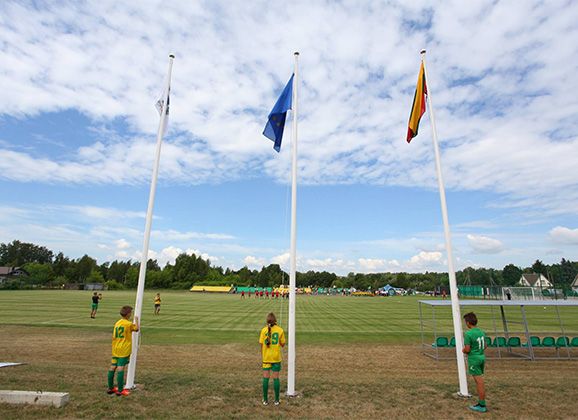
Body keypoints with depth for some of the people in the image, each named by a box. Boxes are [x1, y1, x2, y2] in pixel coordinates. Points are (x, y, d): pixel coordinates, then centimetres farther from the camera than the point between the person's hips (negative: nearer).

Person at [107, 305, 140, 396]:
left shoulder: (117, 323, 6)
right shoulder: (129, 324, -12)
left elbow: (114, 337, 10)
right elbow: (137, 328, 6)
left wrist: (114, 348, 21)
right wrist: (136, 320, 21)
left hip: (115, 350, 7)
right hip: (124, 350, -7)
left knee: (112, 367, 12)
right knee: (120, 368, -4)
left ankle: (110, 388, 24)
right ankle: (120, 390, 2)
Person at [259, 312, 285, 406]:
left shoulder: (264, 330, -7)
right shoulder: (280, 330, -7)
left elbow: (261, 345, -5)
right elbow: (283, 345, 1)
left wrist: (262, 356, 8)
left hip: (266, 357, 0)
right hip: (276, 357, 0)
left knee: (265, 378, 9)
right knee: (276, 378, 9)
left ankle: (265, 400, 16)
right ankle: (277, 400, 17)